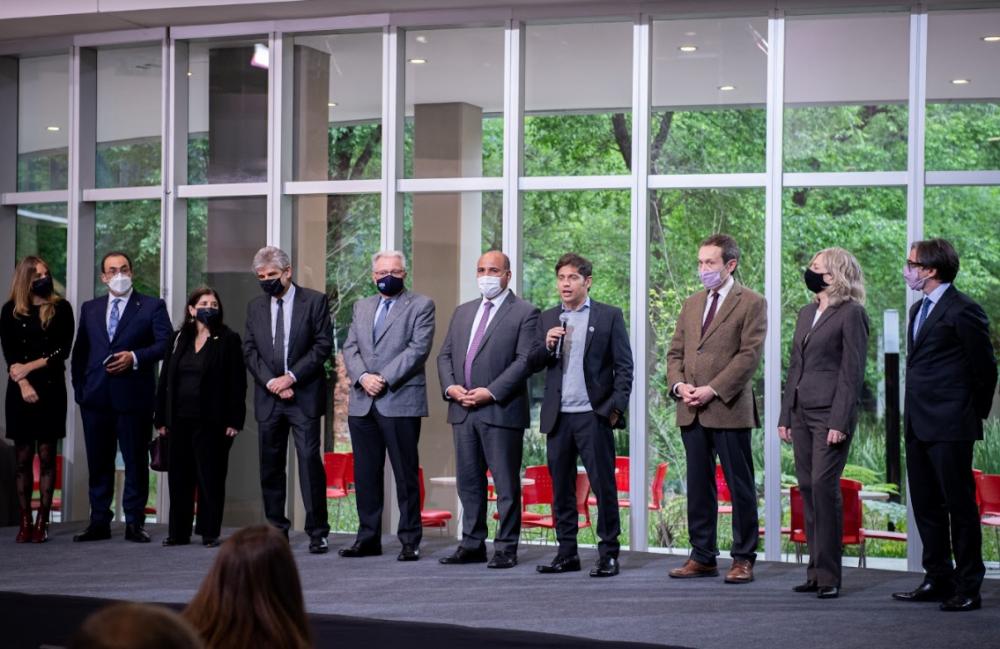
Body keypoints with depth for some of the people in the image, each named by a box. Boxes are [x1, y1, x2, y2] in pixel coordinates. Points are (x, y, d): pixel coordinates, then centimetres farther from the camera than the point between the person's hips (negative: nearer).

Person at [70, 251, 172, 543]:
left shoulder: (152, 306, 4)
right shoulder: (90, 308, 16)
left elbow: (166, 343, -5)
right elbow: (80, 351, 18)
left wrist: (135, 357, -17)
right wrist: (79, 388, 9)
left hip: (134, 396, -4)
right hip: (96, 396, 4)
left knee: (136, 461, 0)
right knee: (98, 462, 6)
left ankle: (134, 523, 6)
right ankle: (99, 522, 12)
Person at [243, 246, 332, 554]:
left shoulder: (315, 301, 1)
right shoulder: (255, 307, 13)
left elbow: (323, 345, -5)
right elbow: (249, 350, 8)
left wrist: (291, 377, -12)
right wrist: (271, 383, -7)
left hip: (304, 395, -4)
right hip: (268, 398, 4)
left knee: (310, 460, -10)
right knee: (270, 465, 6)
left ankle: (317, 532, -6)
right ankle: (276, 531, 13)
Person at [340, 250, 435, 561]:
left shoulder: (421, 306, 3)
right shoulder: (361, 307, 19)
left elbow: (418, 349, -8)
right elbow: (350, 348, 11)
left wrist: (384, 379, -14)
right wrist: (362, 377, -8)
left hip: (401, 402, -5)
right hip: (362, 404, 5)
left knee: (406, 475, -2)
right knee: (365, 474, 7)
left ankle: (410, 540, 4)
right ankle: (368, 538, 14)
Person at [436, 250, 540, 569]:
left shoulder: (525, 313, -1)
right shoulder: (463, 312, 19)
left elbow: (525, 360, -11)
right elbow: (445, 355, 16)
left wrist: (491, 392, -17)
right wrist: (450, 387, -3)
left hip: (501, 410, -6)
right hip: (463, 411, 6)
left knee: (506, 483, -2)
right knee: (469, 481, 10)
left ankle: (506, 548, 3)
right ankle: (472, 544, 16)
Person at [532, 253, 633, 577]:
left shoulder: (609, 316, 2)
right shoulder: (547, 319, 14)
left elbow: (624, 366, 0)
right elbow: (534, 365, 13)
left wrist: (616, 407, -9)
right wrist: (547, 347, -7)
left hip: (593, 415, -4)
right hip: (558, 417, 4)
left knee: (603, 486, -4)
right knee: (561, 488, 7)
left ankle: (608, 554, 1)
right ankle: (567, 554, 14)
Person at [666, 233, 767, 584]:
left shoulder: (751, 303, -2)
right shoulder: (691, 304, 18)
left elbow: (749, 355, -11)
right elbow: (675, 351, 17)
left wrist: (712, 390, -16)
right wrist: (678, 384, -3)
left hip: (729, 409, -6)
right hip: (691, 411, 6)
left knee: (740, 487, 0)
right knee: (698, 486, 9)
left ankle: (743, 558, 5)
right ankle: (702, 556, 15)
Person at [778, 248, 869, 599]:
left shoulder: (851, 314, -5)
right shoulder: (806, 314, 18)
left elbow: (852, 372, -10)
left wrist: (840, 422, -16)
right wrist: (785, 416, 15)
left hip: (830, 414, -8)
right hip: (801, 413, 8)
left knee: (824, 486, -12)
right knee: (807, 488, 6)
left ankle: (828, 575, -7)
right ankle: (816, 571, 11)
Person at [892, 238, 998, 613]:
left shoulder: (963, 311, -12)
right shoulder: (919, 310, 16)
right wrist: (913, 413, 16)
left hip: (949, 427, -9)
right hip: (918, 425, 9)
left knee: (960, 505, -2)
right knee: (925, 505, 12)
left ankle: (968, 588, 3)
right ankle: (938, 579, 21)